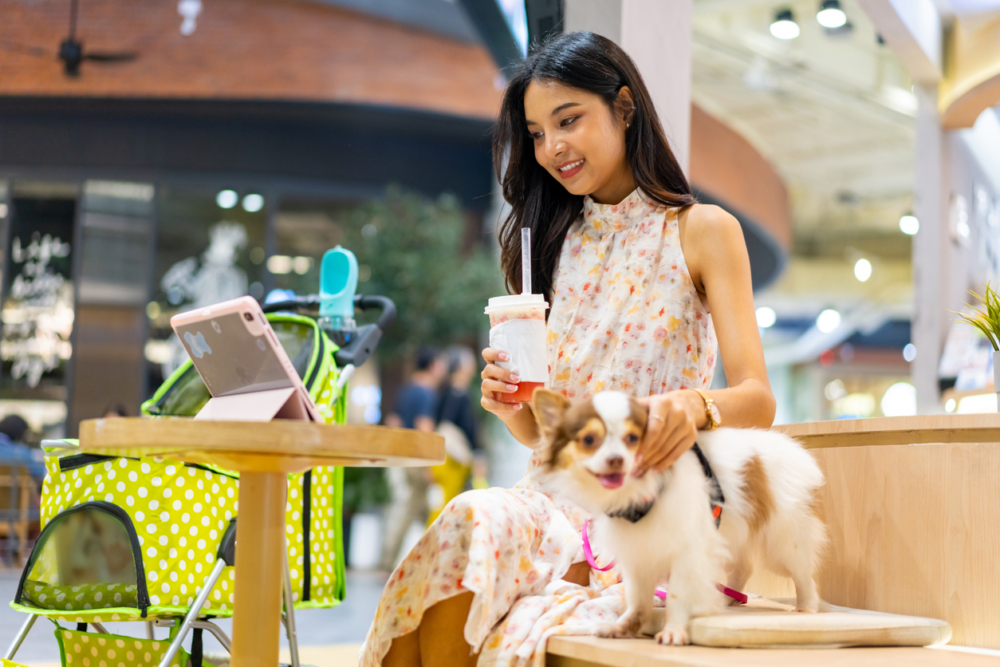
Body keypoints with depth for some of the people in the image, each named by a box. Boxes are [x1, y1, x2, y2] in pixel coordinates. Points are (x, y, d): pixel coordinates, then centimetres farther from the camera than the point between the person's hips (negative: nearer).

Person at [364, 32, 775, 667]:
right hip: (554, 495, 4)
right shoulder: (555, 243, 19)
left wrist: (694, 406, -30)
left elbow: (758, 399, -6)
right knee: (471, 519, -33)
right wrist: (511, 405, -7)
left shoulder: (702, 231, 5)